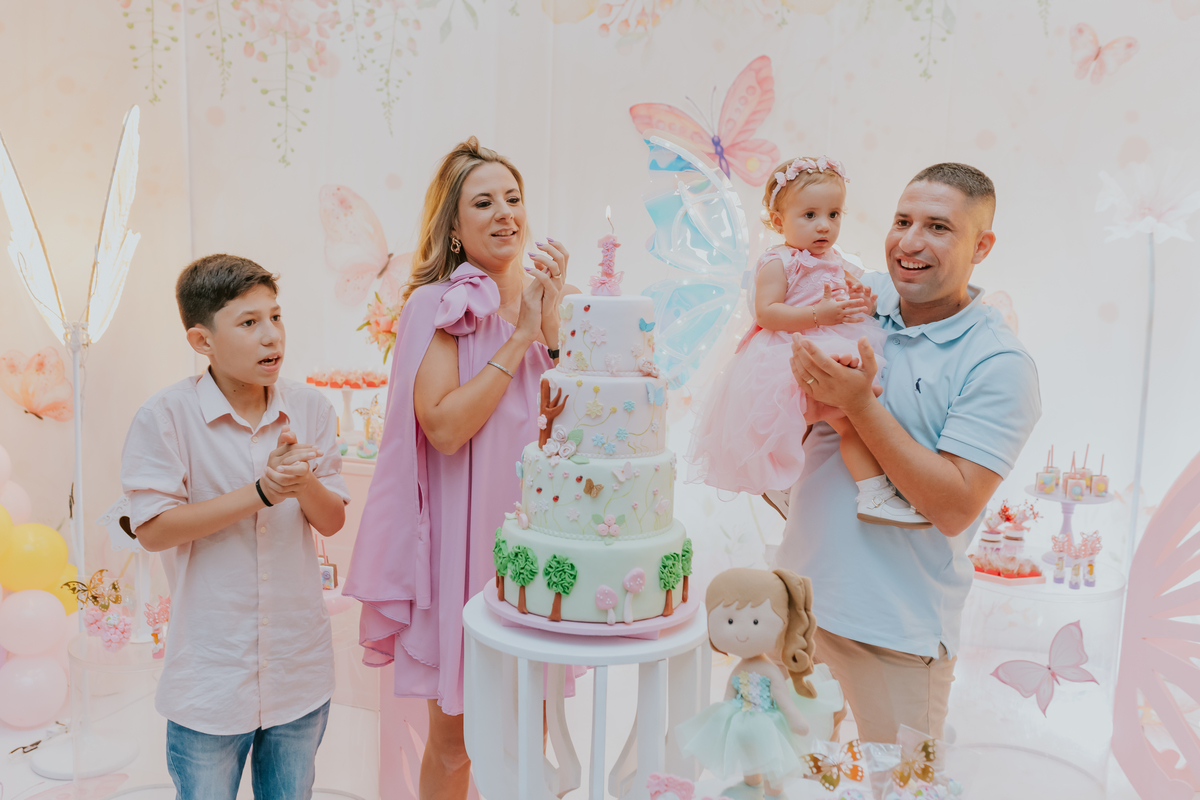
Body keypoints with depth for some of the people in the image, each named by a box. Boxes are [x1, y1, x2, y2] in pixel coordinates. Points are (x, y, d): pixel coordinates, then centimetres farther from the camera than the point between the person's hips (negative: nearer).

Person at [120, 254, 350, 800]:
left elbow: (332, 521, 0)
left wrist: (302, 482, -22)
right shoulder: (165, 417, -12)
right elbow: (152, 529, -17)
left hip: (300, 670, 4)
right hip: (210, 680, -3)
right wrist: (263, 492, -23)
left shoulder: (310, 408, -2)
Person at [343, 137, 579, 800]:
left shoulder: (547, 294, 6)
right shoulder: (436, 306, -10)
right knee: (454, 735, 10)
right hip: (463, 532, -4)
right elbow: (445, 427, -21)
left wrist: (551, 320, -13)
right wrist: (519, 337, -17)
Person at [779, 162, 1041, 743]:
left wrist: (861, 405, -26)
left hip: (897, 630, -5)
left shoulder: (1000, 366, -14)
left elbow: (954, 507, -20)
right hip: (794, 594, 5)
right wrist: (805, 371, -11)